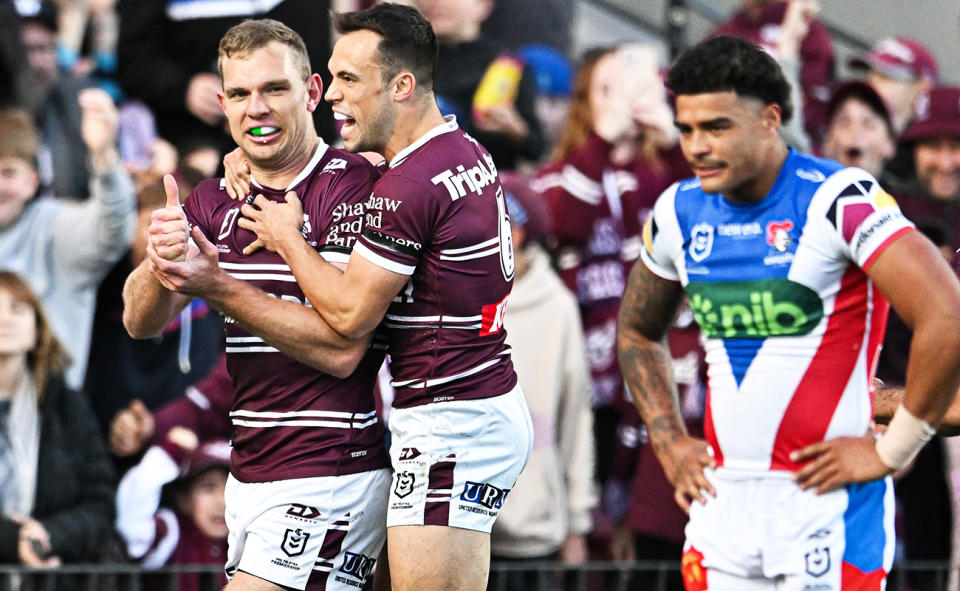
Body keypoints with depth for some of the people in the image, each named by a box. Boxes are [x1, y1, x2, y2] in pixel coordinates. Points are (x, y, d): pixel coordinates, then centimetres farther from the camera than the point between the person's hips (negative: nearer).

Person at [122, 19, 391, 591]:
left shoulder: (354, 185, -12)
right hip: (249, 476, 8)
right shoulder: (215, 201, 12)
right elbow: (141, 322, 1)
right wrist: (160, 264, -22)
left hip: (331, 476, -8)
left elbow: (342, 349, -19)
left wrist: (218, 286, -21)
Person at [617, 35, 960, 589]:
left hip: (826, 506, -6)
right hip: (723, 499, 6)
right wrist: (669, 440, 16)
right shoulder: (681, 211, 8)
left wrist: (891, 451, -15)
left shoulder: (837, 200, -13)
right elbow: (638, 332, 28)